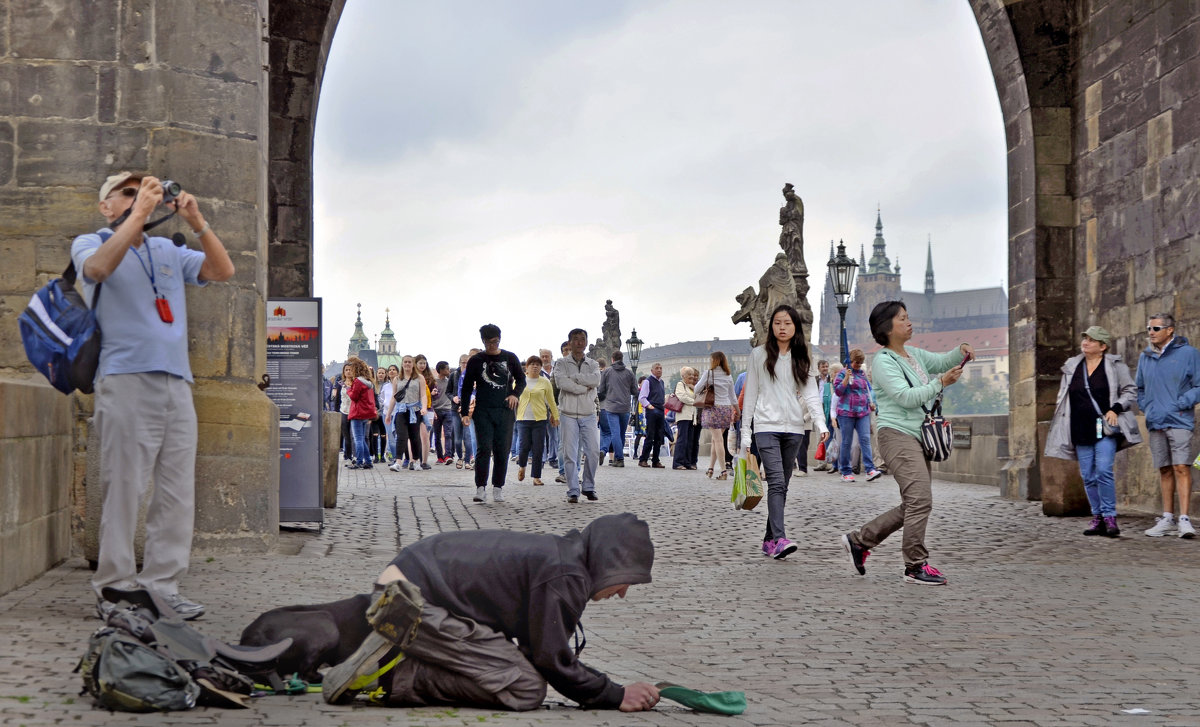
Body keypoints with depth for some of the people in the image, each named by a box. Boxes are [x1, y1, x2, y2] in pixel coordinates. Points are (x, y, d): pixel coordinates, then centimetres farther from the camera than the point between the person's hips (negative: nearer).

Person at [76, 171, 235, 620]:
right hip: (126, 379, -5)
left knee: (178, 494, 1)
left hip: (177, 383, 5)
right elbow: (99, 268, -13)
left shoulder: (169, 251, 23)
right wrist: (141, 213, -15)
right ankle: (115, 590, -2)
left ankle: (162, 586, 5)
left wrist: (196, 222, -1)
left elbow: (222, 271, 11)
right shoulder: (89, 244, 11)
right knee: (123, 488, -7)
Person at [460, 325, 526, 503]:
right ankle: (480, 488, -8)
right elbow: (467, 387, 8)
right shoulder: (476, 361, 5)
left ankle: (498, 488, 11)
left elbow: (521, 379, 17)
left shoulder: (510, 358, 9)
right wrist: (464, 412, 0)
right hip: (483, 412, -1)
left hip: (505, 411, 2)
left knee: (502, 451, 2)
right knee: (483, 449, -10)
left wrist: (515, 394, -4)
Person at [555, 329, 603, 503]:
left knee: (593, 452, -2)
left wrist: (573, 377, -11)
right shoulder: (562, 363, 5)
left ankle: (588, 487, 14)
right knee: (570, 454, -4)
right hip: (569, 414, -2)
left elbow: (595, 380, -9)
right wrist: (585, 387, -11)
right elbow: (561, 382, -14)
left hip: (588, 414, 2)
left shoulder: (592, 364, 12)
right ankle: (573, 491, 1)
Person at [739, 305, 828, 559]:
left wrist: (821, 423, -15)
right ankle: (780, 540, -27)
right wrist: (745, 433, 2)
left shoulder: (801, 358, 11)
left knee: (782, 486, 6)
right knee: (776, 482, -17)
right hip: (766, 426, -3)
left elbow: (811, 393, 1)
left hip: (793, 428, 3)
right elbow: (750, 395, 6)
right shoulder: (759, 354, 5)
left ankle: (769, 539, 15)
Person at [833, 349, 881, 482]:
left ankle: (870, 470, -16)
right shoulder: (843, 373, 0)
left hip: (863, 411, 4)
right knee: (847, 442, 0)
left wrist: (870, 402, 20)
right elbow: (838, 391, -9)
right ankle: (845, 472, 6)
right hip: (846, 412, -4)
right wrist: (846, 377, -18)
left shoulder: (863, 373, 17)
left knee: (865, 439, -9)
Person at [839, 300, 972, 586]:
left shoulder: (913, 354, 16)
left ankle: (859, 540, 18)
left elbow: (941, 361, 27)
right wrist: (941, 383, -21)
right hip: (897, 435, -9)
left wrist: (960, 352, 7)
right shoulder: (883, 362, -9)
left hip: (917, 437, 9)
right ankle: (916, 566, -8)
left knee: (912, 506, 9)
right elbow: (907, 397, -18)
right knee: (920, 500, -16)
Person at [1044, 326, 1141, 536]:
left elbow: (1130, 391, 5)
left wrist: (1115, 409, -9)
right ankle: (1097, 519, 11)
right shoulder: (1072, 367, 14)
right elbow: (1063, 398, 22)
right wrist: (1060, 419, 15)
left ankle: (1110, 517, -9)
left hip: (1106, 429, -4)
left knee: (1104, 471, -16)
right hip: (1081, 431, 5)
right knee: (1088, 476, 4)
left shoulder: (1115, 365, 2)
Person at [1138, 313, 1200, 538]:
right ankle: (1167, 518, 13)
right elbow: (1140, 388, 26)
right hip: (1155, 424, 5)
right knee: (1164, 470, 8)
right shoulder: (1145, 357, 14)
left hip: (1179, 422, -5)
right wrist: (1146, 408, 10)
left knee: (1181, 468, -12)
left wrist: (1180, 405, -11)